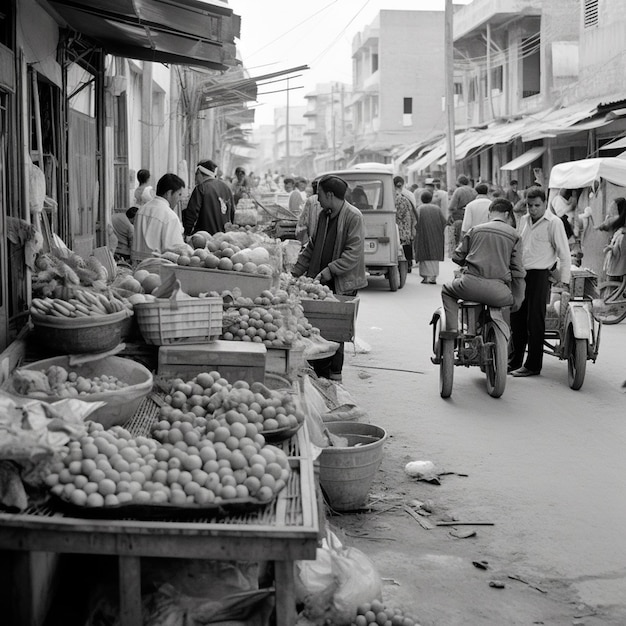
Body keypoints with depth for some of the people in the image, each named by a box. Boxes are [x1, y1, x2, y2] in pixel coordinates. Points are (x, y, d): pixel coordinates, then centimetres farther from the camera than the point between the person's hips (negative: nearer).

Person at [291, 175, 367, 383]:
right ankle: (319, 372, 11)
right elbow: (312, 246, 22)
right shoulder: (324, 215, 14)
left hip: (342, 284, -7)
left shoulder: (353, 217, -10)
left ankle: (334, 375, 8)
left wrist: (329, 271, -20)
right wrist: (295, 272, 15)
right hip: (321, 280, 7)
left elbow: (353, 253, -16)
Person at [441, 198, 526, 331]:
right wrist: (517, 301, 12)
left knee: (447, 291, 30)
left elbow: (457, 256, 17)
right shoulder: (514, 235, 10)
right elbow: (518, 271, 7)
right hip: (498, 294, 0)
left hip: (471, 286, 0)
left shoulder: (475, 230, 13)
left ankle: (452, 330, 14)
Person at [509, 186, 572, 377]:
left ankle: (533, 365, 5)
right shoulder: (524, 220, 13)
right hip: (520, 275, 6)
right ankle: (514, 361, 20)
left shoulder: (554, 223, -8)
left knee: (534, 321, -3)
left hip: (539, 276, -6)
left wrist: (564, 283, -11)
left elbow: (564, 255, -8)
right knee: (516, 319, 10)